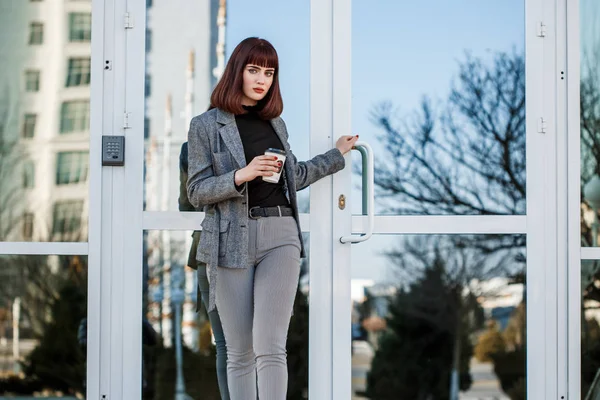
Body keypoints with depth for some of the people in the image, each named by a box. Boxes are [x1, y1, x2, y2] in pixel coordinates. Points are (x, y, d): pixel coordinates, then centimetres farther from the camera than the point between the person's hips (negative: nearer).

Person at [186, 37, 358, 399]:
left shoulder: (275, 123, 16)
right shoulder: (206, 126, 3)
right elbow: (196, 192, -2)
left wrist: (337, 155, 33)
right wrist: (242, 175, -16)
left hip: (280, 236, 2)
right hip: (231, 240, -2)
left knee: (270, 347, -11)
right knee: (240, 353, 3)